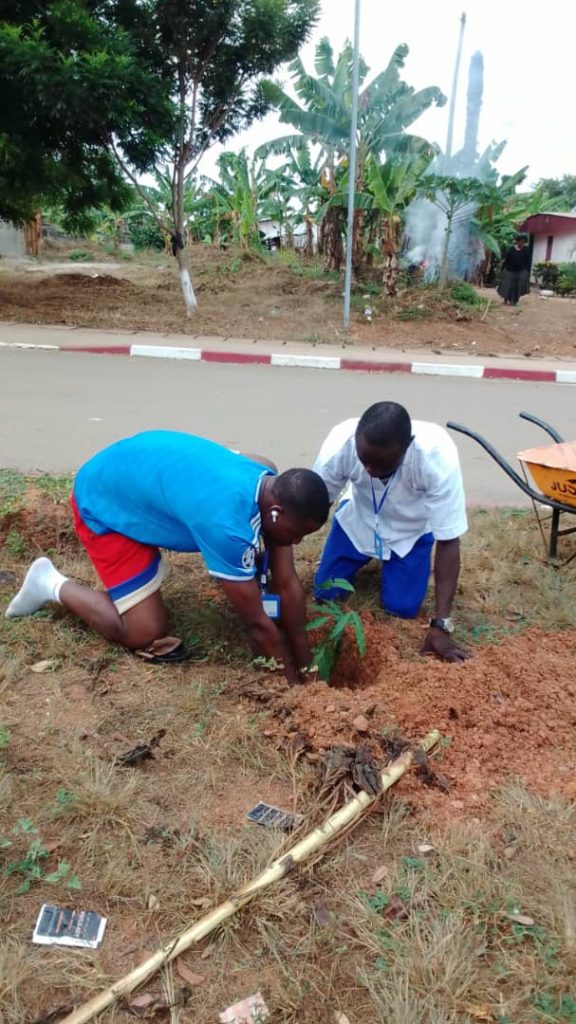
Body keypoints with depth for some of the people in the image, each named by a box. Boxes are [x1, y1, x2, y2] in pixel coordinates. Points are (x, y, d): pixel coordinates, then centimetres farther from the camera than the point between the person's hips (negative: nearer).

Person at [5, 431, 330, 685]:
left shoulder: (272, 485, -13)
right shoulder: (226, 523, -38)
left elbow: (289, 584, -7)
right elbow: (256, 621, -27)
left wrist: (305, 663, -3)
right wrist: (295, 679, -13)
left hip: (139, 474, 8)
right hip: (103, 502, -8)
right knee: (147, 634, -10)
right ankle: (52, 584, 7)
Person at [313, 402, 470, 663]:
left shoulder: (438, 456, -39)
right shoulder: (340, 443, -35)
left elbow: (448, 541, -32)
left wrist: (441, 625, -34)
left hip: (411, 530, -1)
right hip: (357, 520, 2)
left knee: (402, 607, -10)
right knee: (325, 593, -3)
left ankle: (391, 564, 22)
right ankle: (368, 558, 26)